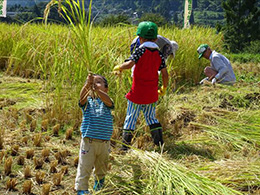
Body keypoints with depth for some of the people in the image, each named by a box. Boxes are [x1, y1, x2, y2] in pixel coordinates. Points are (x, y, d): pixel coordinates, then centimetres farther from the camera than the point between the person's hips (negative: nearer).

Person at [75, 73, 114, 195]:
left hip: (104, 142, 2)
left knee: (102, 166, 23)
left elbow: (108, 100, -26)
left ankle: (99, 182, 47)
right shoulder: (87, 102, -1)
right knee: (85, 166, -2)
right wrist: (87, 85, -44)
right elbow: (82, 97, -24)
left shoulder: (105, 102, -2)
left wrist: (96, 89, -44)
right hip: (88, 141, -2)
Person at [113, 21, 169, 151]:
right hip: (151, 94, 4)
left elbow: (129, 64, -26)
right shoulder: (159, 54, 3)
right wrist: (164, 88, 17)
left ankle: (126, 144, 9)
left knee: (131, 118, 5)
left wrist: (118, 67, -7)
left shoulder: (140, 51, -11)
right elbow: (165, 74, 2)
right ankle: (159, 142, 16)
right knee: (151, 118, 19)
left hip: (137, 93, -4)